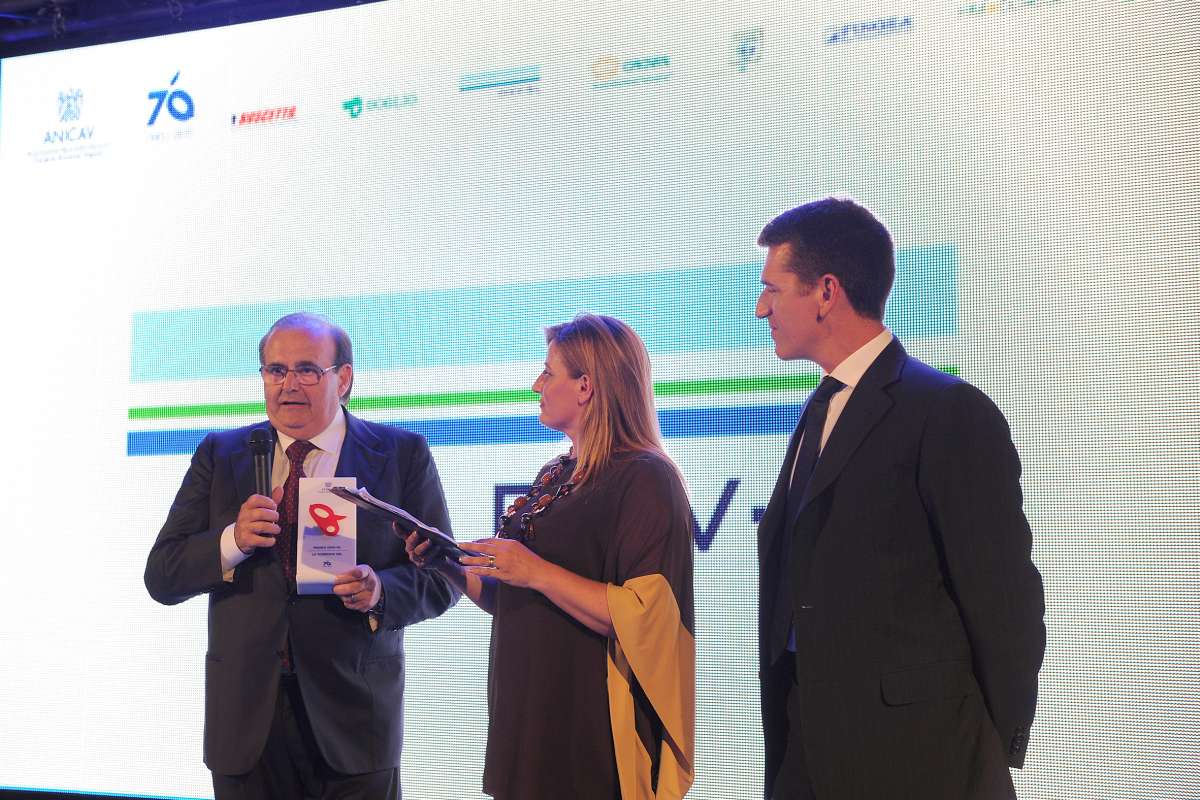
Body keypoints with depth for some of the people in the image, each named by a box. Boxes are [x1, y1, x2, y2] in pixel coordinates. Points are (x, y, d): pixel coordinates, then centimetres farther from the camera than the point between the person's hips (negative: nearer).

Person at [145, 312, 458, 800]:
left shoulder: (402, 455, 0)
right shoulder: (219, 455, 6)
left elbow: (442, 577, -1)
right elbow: (162, 577, 2)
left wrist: (380, 590, -21)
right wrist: (232, 540, -16)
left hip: (353, 719, -1)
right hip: (247, 718, 2)